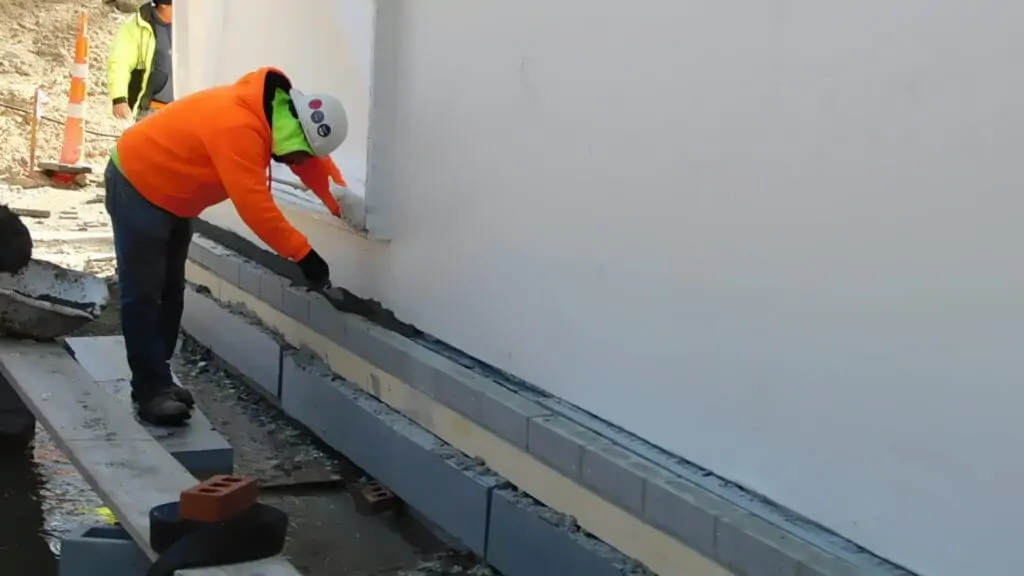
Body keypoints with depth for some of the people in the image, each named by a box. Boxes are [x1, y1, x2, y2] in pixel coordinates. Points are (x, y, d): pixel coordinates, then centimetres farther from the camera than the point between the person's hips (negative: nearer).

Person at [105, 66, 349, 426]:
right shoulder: (236, 128, -35)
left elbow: (315, 165, 2)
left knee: (170, 291, 13)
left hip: (172, 195, 10)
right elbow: (254, 203, -37)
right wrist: (302, 254, -34)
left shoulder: (277, 111, -7)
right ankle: (150, 390, -3)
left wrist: (347, 210, -9)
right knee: (143, 294, -7)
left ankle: (157, 380, 21)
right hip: (137, 186, -10)